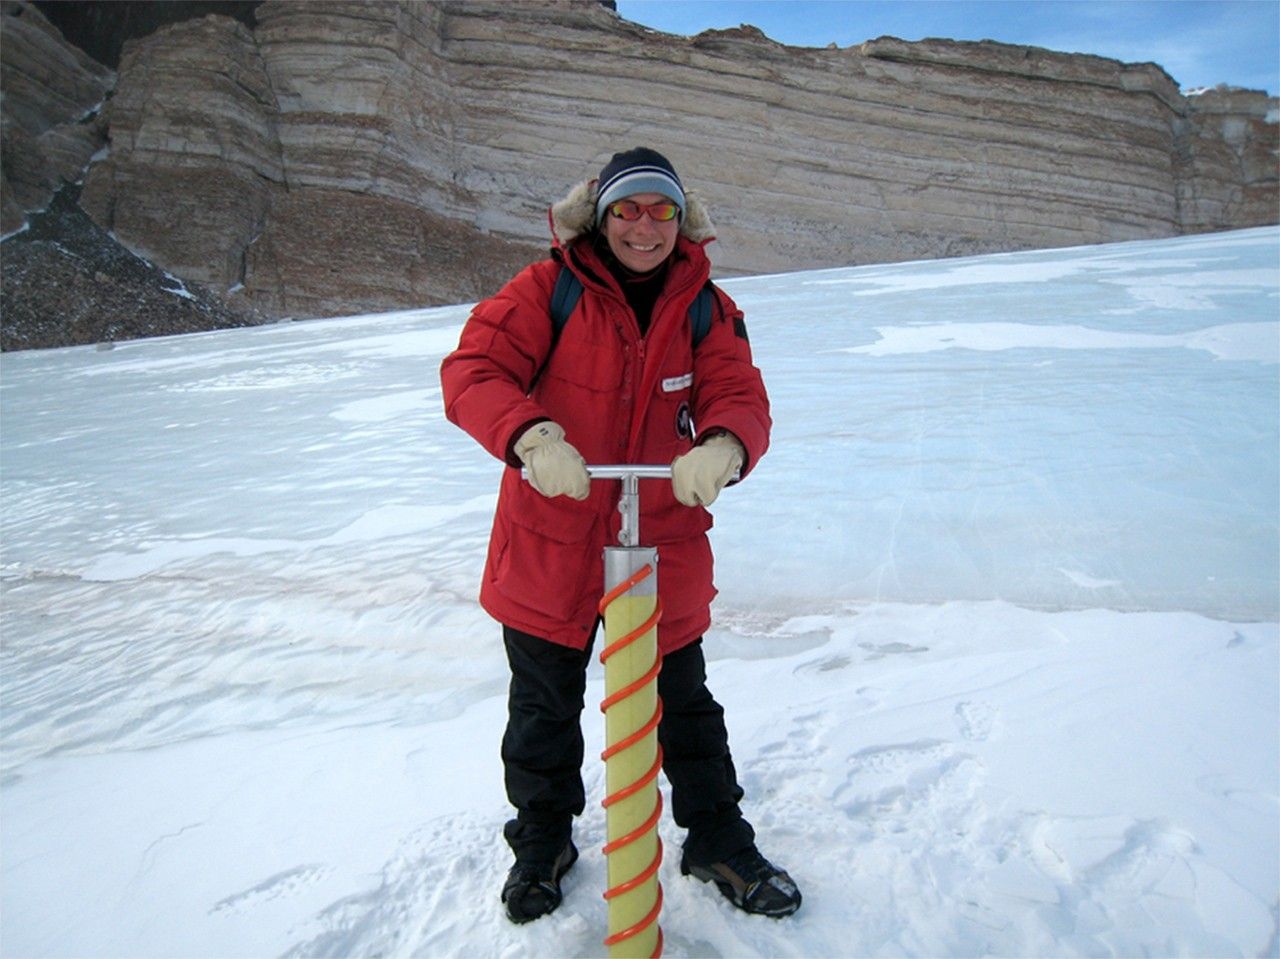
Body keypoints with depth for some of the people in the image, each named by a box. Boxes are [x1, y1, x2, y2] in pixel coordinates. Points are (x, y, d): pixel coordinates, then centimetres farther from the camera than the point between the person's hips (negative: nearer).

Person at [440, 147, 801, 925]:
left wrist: (723, 446, -36)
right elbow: (471, 370, -17)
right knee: (545, 707, 17)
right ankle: (543, 839, 43)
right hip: (549, 543, -1)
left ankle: (718, 840, 40)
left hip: (664, 545, 1)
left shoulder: (706, 309, 0)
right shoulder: (548, 290, -8)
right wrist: (529, 435, -37)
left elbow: (740, 397, -11)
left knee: (684, 704, 17)